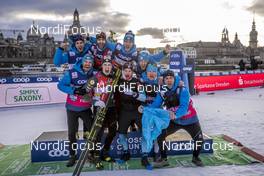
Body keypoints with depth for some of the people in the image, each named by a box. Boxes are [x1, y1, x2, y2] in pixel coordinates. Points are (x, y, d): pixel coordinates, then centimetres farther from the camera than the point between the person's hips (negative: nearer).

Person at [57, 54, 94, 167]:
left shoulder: (93, 75, -2)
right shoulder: (71, 73, -14)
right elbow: (60, 85, -14)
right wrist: (74, 90, -25)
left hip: (86, 109, 2)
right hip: (72, 108, -2)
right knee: (72, 133, 6)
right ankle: (72, 155, 23)